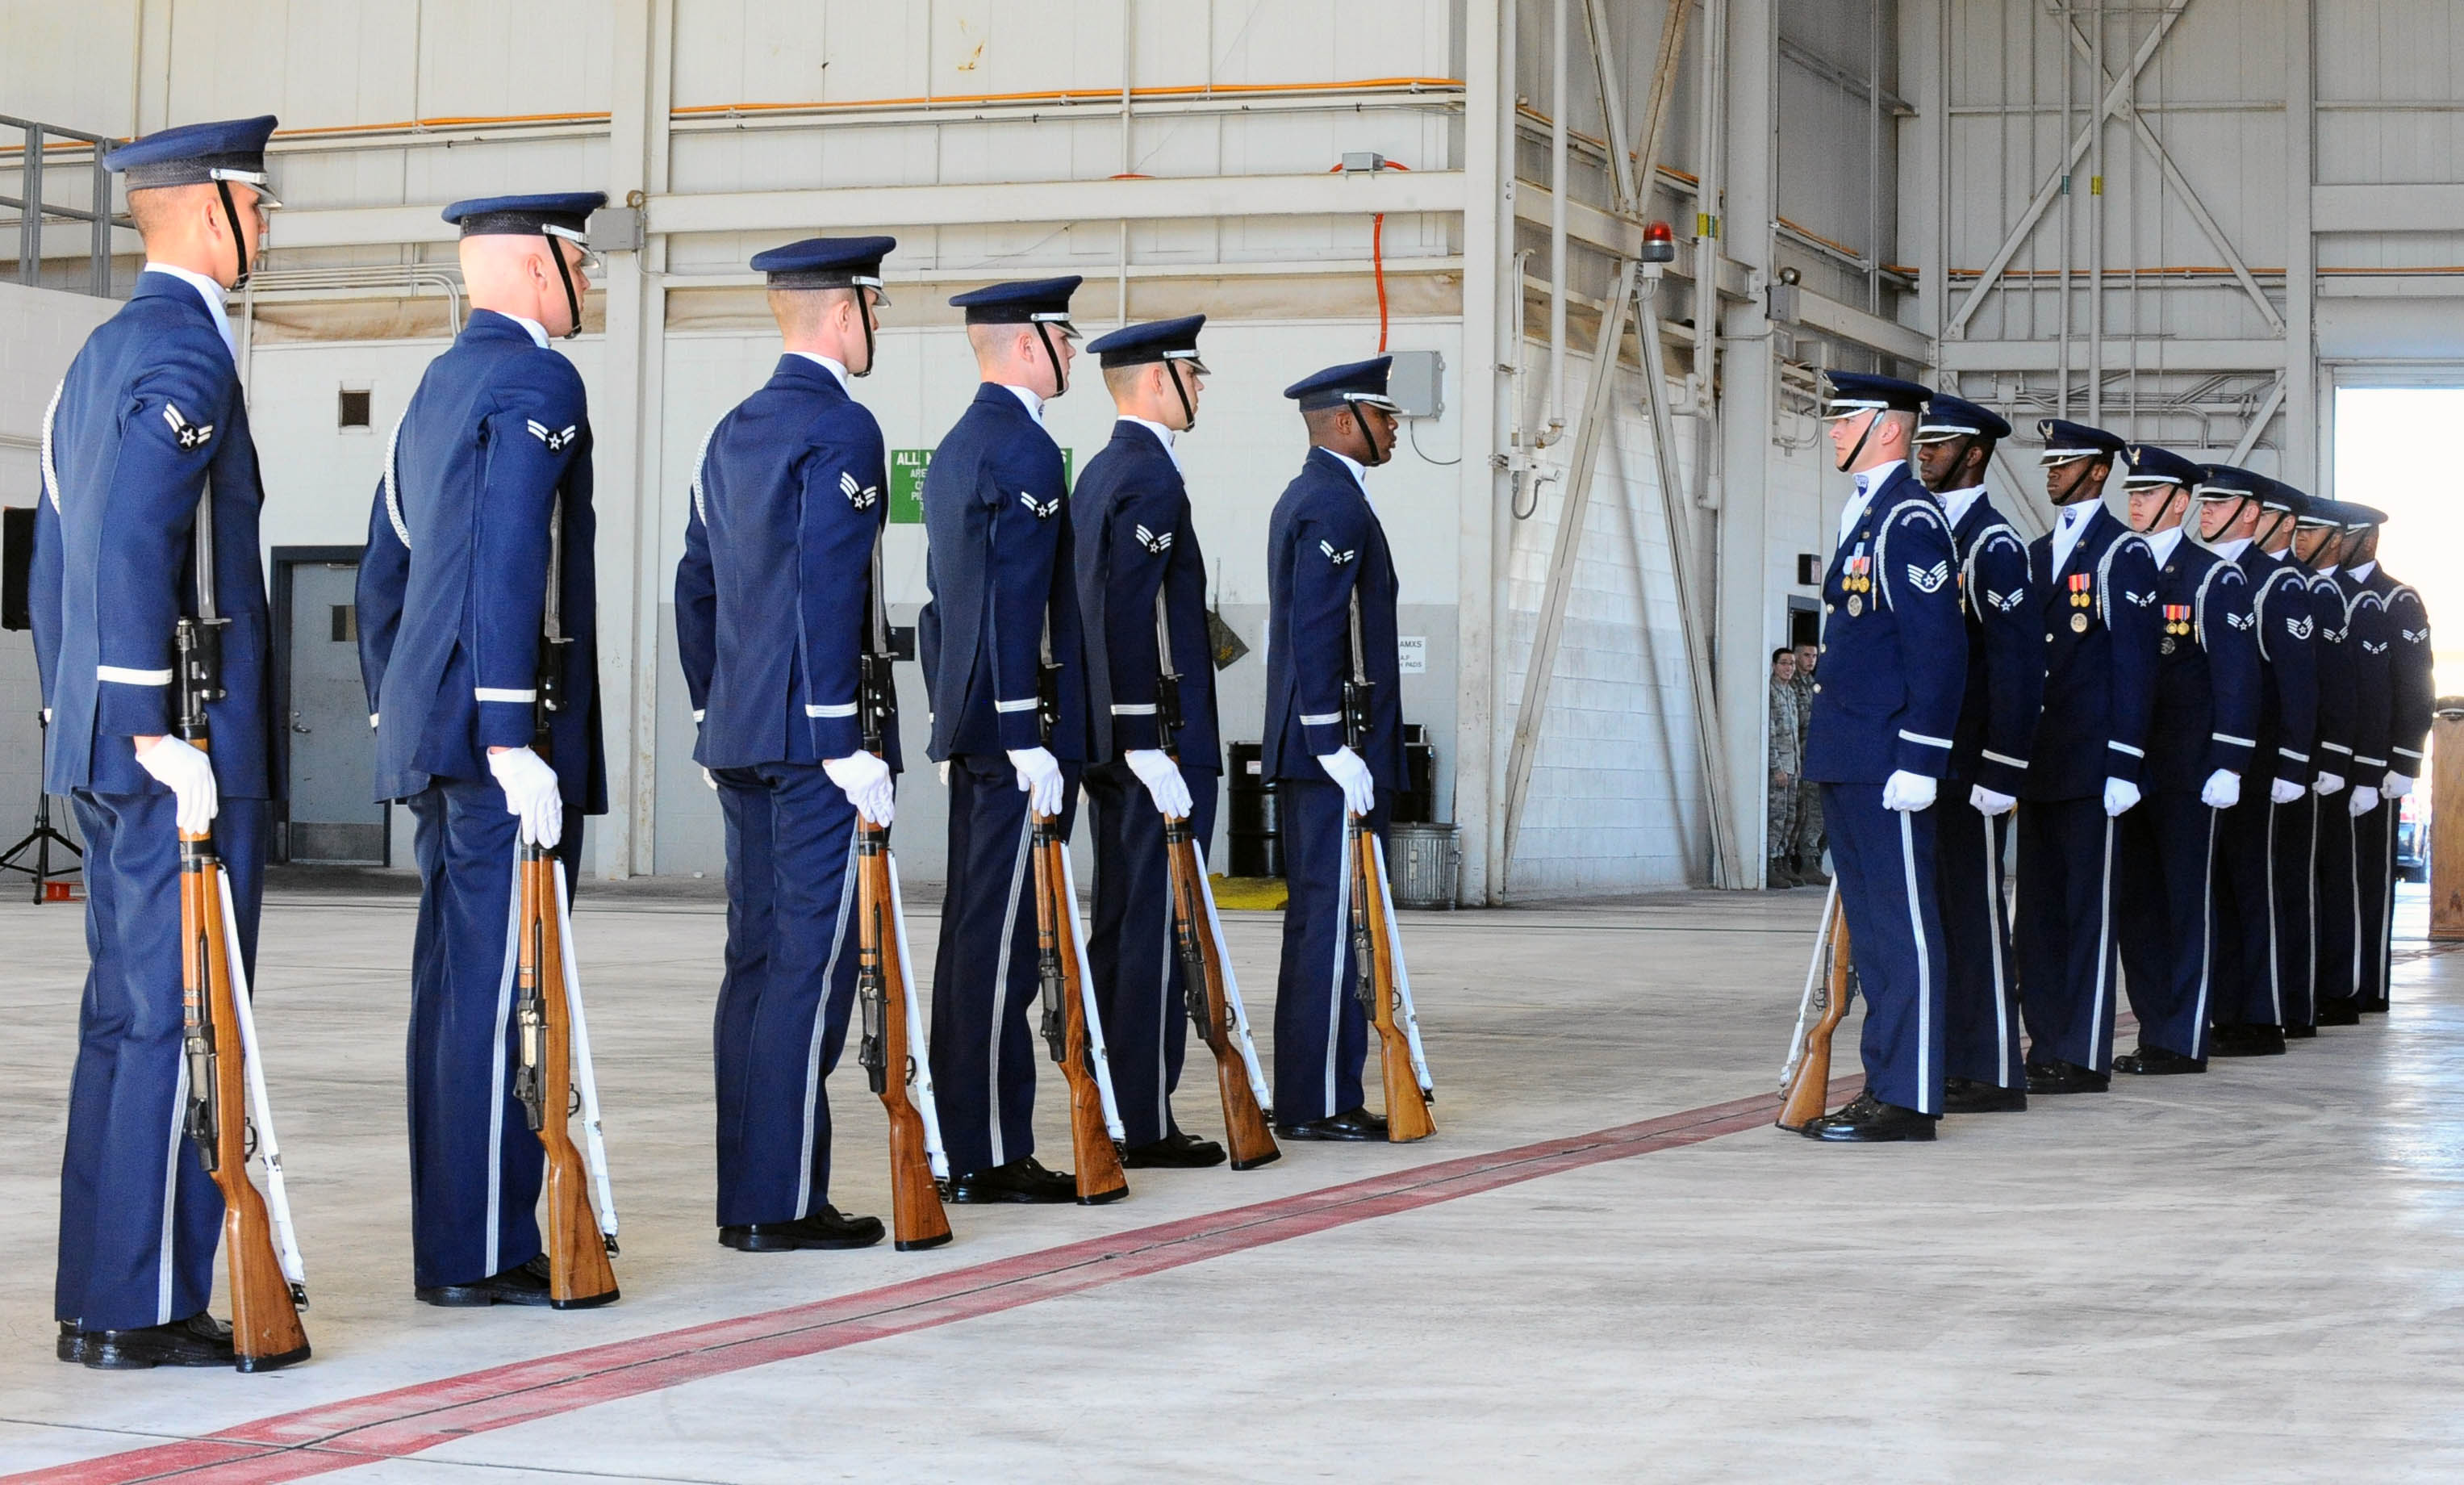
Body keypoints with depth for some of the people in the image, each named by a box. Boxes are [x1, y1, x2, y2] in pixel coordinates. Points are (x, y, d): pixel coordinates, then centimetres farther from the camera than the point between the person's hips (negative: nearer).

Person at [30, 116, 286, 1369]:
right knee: (180, 1028, -6)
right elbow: (133, 551, -24)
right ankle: (143, 1311, -3)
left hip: (104, 751, 10)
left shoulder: (99, 355, 18)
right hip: (188, 752, -10)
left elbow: (53, 557, 21)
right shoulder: (187, 355, -13)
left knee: (124, 1019, 13)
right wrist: (160, 735, -22)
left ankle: (99, 1299, 17)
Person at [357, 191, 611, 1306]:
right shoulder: (537, 381, -10)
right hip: (507, 726, -10)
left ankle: (452, 1244, 16)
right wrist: (515, 742, -23)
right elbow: (508, 564, -21)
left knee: (455, 989, 11)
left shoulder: (436, 388, 19)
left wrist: (398, 727, 26)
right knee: (500, 992, -8)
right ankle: (482, 1256, -6)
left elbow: (382, 576, 22)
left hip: (433, 740, 10)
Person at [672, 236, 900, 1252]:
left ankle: (745, 1196, 13)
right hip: (815, 739, -9)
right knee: (812, 962, -7)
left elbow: (696, 587, 19)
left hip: (742, 740, 9)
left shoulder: (732, 433, 16)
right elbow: (829, 595, -19)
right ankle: (780, 1202, -7)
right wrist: (847, 742, -18)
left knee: (757, 959, 10)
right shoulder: (840, 429, -11)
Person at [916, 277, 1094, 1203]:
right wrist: (1032, 744, -21)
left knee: (976, 933, 12)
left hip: (972, 728, 11)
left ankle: (972, 1144, 17)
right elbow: (1016, 607, -20)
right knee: (1000, 937, -9)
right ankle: (991, 1155, -7)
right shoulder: (1024, 450, -14)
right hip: (1014, 728, -11)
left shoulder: (956, 449, 18)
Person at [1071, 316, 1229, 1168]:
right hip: (1159, 742, -11)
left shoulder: (1099, 474, 17)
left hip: (1113, 745, 11)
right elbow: (1131, 622, -22)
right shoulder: (1151, 479, -15)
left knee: (1120, 929, 12)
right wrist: (1151, 748, -22)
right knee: (1157, 934, -7)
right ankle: (1145, 1124, -5)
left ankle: (1110, 1112, 17)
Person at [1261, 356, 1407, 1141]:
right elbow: (1316, 635, -21)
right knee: (1332, 921, -9)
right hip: (1337, 745, -11)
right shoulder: (1337, 504, -14)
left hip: (1306, 750, 11)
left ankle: (1311, 1096, 16)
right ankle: (1318, 1103, -7)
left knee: (1317, 922, 12)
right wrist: (1339, 752, -23)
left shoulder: (1302, 498, 19)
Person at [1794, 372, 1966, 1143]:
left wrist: (1918, 761, -21)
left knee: (1903, 929, -6)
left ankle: (1908, 1101, -3)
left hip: (1885, 763, -10)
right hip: (1847, 761, 10)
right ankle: (1885, 1086, 18)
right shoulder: (1863, 515, 19)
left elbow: (1939, 647, -18)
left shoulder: (1911, 519, -12)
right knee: (1869, 928, 12)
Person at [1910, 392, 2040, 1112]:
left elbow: (2018, 662, -15)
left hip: (1968, 765, -8)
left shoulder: (1993, 543, -10)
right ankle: (1950, 1061, 14)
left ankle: (1993, 1075, -1)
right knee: (1933, 910, 9)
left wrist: (2001, 771, -19)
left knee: (1974, 910, -5)